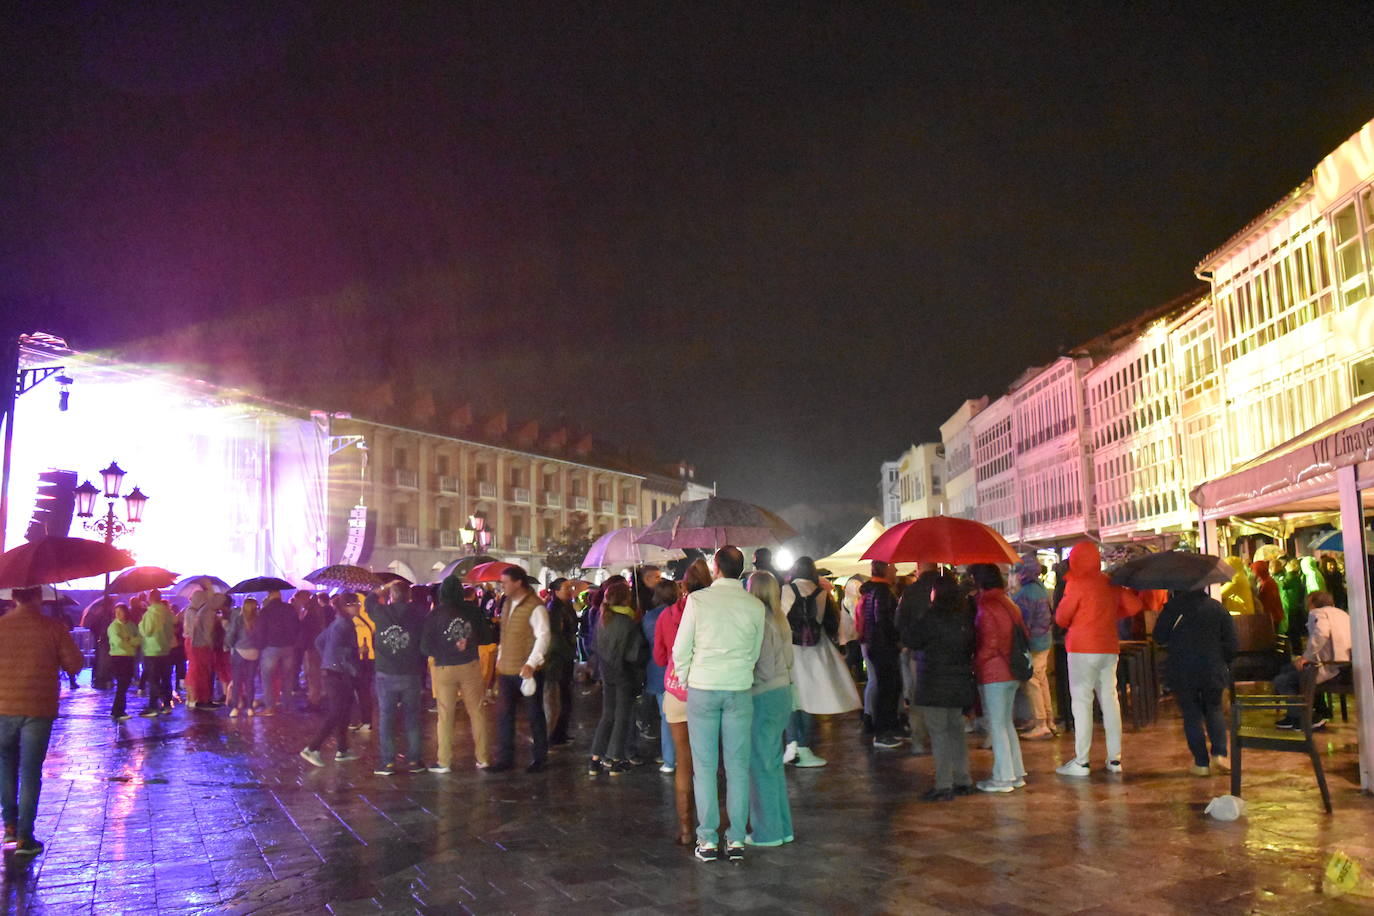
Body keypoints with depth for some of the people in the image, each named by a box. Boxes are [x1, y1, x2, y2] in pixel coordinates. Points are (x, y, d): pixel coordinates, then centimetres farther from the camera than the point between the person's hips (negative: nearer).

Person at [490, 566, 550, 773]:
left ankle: (539, 758, 18)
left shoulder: (535, 607, -15)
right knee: (503, 715, 9)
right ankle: (504, 758, 19)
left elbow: (543, 637, -21)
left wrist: (531, 664, -28)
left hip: (528, 671, -7)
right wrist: (500, 658, 18)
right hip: (506, 670, 7)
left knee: (534, 715, 6)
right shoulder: (508, 603, 11)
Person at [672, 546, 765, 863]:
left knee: (704, 767, 6)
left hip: (702, 687, -1)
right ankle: (736, 839, 11)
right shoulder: (755, 606, 0)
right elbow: (755, 653, 8)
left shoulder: (697, 600, -6)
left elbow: (681, 649, -2)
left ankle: (708, 840, 9)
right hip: (740, 689, 2)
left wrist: (684, 680, 14)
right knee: (738, 767, 8)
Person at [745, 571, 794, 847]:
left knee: (761, 764, 1)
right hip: (783, 692, 9)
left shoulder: (759, 619, -17)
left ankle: (767, 831, 9)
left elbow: (762, 667, -18)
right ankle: (782, 827, 23)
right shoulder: (780, 620, 10)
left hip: (764, 697, -9)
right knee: (774, 762, 16)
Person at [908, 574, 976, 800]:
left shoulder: (931, 617, -14)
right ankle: (963, 780, 21)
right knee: (956, 729, 16)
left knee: (938, 733, -3)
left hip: (935, 684, -6)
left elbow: (913, 641, -7)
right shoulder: (965, 617, 4)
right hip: (960, 683, 6)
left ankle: (943, 786, -3)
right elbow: (972, 646, 11)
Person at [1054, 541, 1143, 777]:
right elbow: (1135, 605, 7)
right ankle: (1115, 759, 14)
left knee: (1081, 702, -3)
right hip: (1109, 648, 6)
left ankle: (1081, 762, -3)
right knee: (1110, 699, 10)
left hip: (1082, 648, -6)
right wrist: (1111, 616, 16)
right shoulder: (1111, 583, 6)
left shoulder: (1076, 583, -9)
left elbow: (1061, 618, -6)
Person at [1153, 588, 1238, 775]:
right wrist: (1222, 662, 17)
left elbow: (1159, 638, -3)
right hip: (1213, 671, 2)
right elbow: (1233, 644, 1)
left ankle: (1201, 762, 4)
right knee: (1214, 709, 19)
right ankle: (1219, 752, 2)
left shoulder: (1172, 607, -7)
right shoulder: (1216, 607, 1)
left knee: (1191, 714, 6)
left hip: (1181, 672, -2)